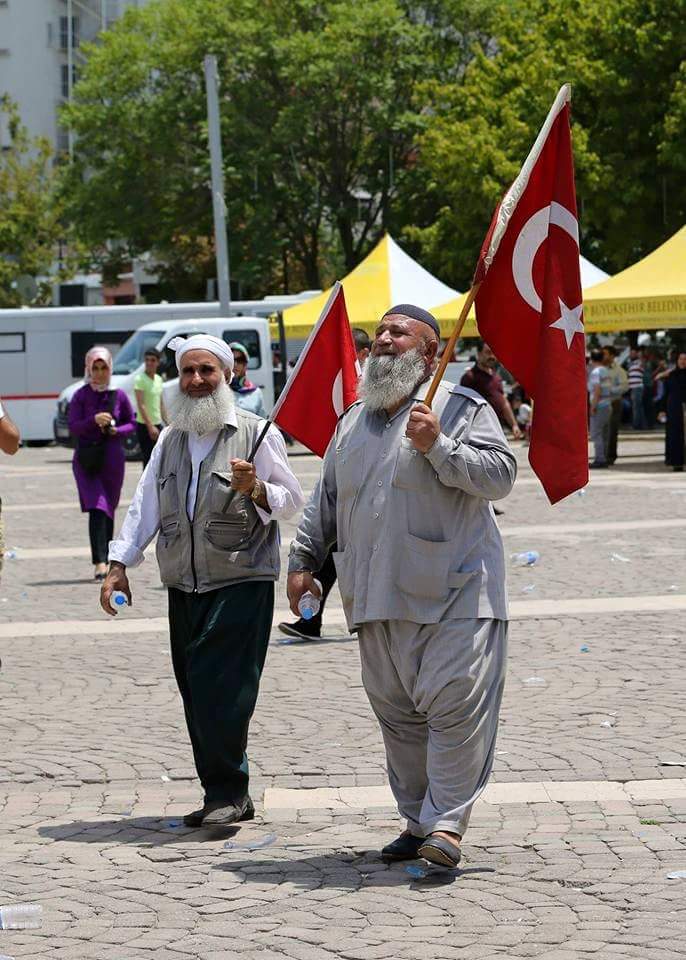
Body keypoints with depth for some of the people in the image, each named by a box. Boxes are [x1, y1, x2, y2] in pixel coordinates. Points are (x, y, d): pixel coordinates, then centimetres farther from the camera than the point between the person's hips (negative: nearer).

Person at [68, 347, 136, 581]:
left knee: (108, 509, 9)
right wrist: (94, 421, -22)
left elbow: (132, 423, 12)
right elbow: (73, 427, -5)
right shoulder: (81, 395, 0)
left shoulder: (118, 395, 4)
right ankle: (100, 562, -21)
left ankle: (107, 559, 22)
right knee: (96, 508, -14)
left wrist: (116, 431, -9)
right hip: (86, 459, -2)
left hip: (112, 458, 2)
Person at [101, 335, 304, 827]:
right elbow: (145, 505, 18)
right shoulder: (170, 440, 17)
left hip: (242, 584, -6)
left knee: (223, 692, -13)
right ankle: (227, 798, 10)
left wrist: (255, 489, -18)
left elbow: (291, 501, 1)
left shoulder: (256, 433, 0)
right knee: (196, 695, 4)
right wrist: (119, 564, 11)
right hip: (184, 588, 6)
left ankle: (227, 792, -6)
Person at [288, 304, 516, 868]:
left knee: (455, 705, -12)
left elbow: (500, 476, -11)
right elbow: (325, 501, 25)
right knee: (398, 713, 8)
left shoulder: (462, 409, 1)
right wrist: (304, 561, 20)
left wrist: (437, 446, -17)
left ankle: (447, 822, -7)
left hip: (454, 593, -6)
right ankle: (417, 822, 16)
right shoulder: (353, 422, 19)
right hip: (378, 599, 6)